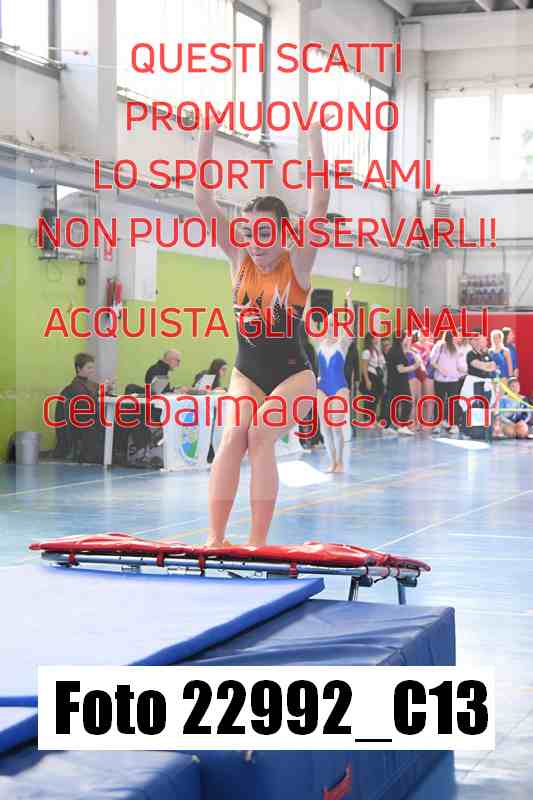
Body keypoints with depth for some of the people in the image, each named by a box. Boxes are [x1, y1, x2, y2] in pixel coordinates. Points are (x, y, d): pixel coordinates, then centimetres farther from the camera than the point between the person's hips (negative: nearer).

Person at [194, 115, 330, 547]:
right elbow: (203, 199, -6)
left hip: (293, 375, -3)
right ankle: (215, 538, -24)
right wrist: (207, 136, -14)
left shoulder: (297, 264, -8)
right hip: (246, 373, 3)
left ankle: (258, 542, -18)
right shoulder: (240, 260, 0)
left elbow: (320, 200, -19)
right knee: (232, 436, -21)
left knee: (259, 434, -24)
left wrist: (316, 136, -24)